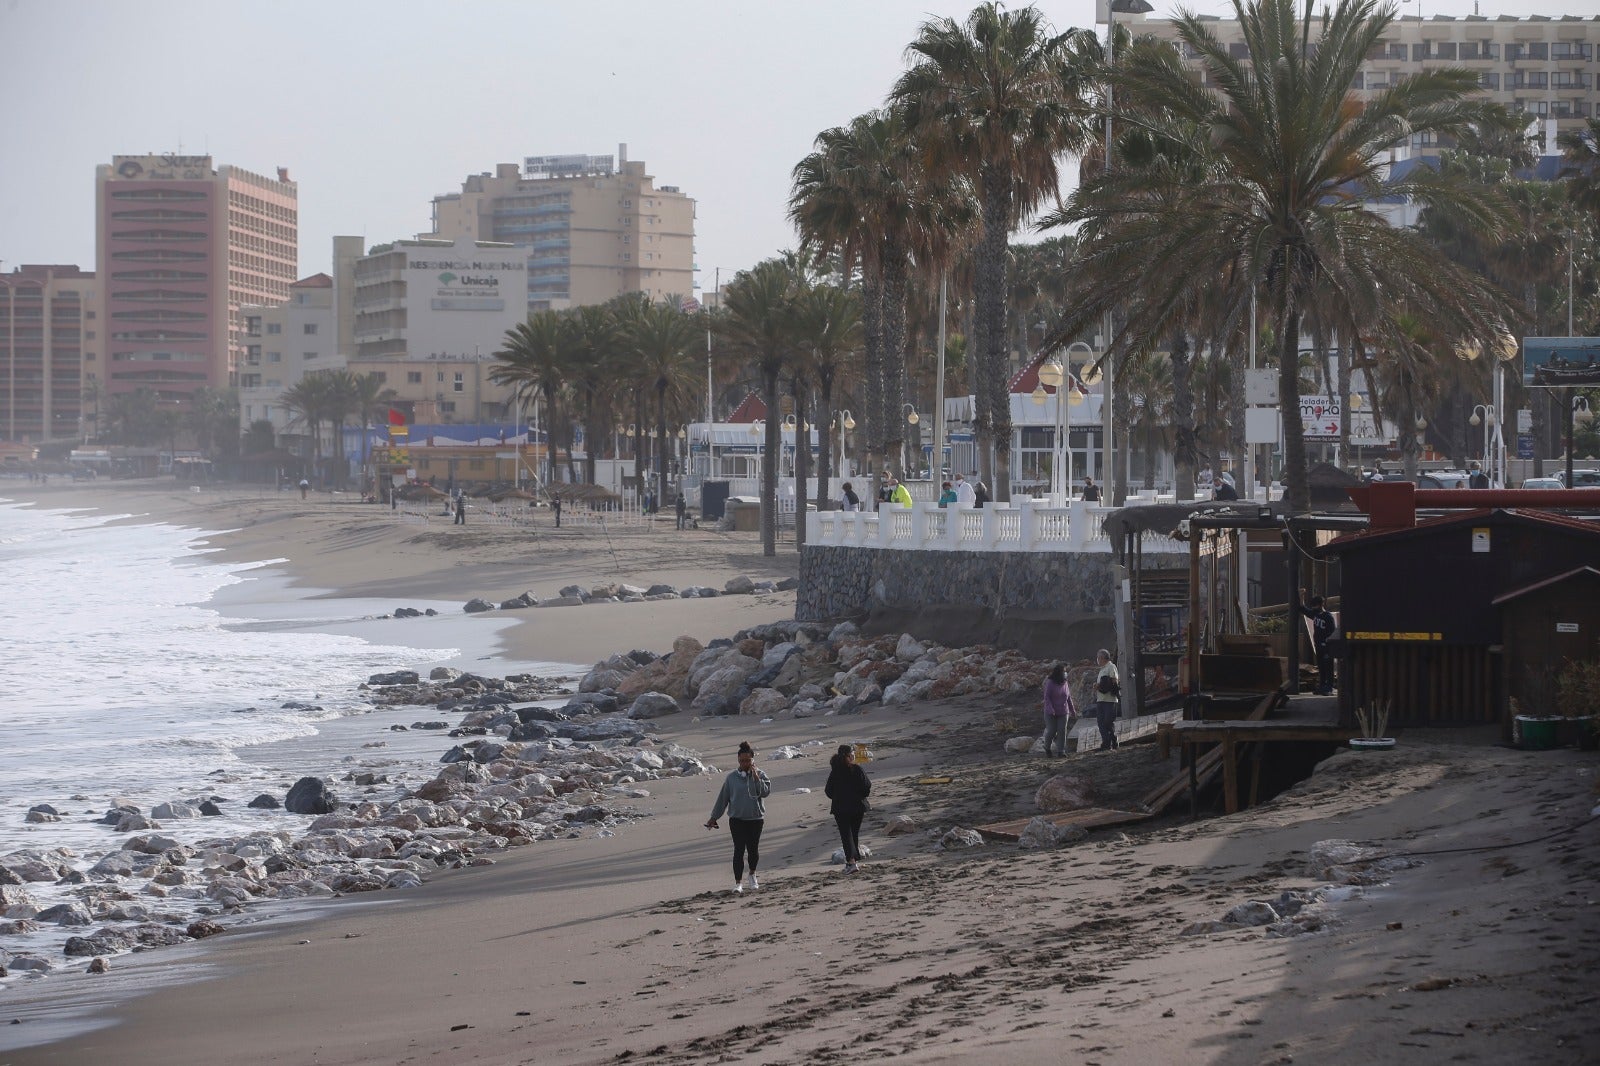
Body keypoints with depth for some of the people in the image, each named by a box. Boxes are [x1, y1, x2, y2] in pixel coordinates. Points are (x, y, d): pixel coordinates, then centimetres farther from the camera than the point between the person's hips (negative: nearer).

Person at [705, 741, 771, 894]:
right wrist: (714, 817, 10)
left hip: (755, 818, 0)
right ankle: (738, 882, -2)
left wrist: (756, 777, -19)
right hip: (737, 819, 0)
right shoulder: (732, 778, 1)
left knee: (753, 849, 6)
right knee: (739, 850, -6)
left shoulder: (759, 775, 1)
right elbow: (723, 798, 7)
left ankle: (752, 874, 33)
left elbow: (766, 792, -13)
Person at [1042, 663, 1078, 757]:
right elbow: (1047, 697, -14)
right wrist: (1050, 709, -26)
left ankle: (1061, 751, -3)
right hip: (1051, 713, -4)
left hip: (1063, 712, 4)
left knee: (1062, 731, -5)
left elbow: (1068, 697, 15)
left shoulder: (1064, 683, 7)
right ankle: (1047, 748, 20)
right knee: (1051, 731, -4)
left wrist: (1073, 710, 17)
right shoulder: (1050, 683, -9)